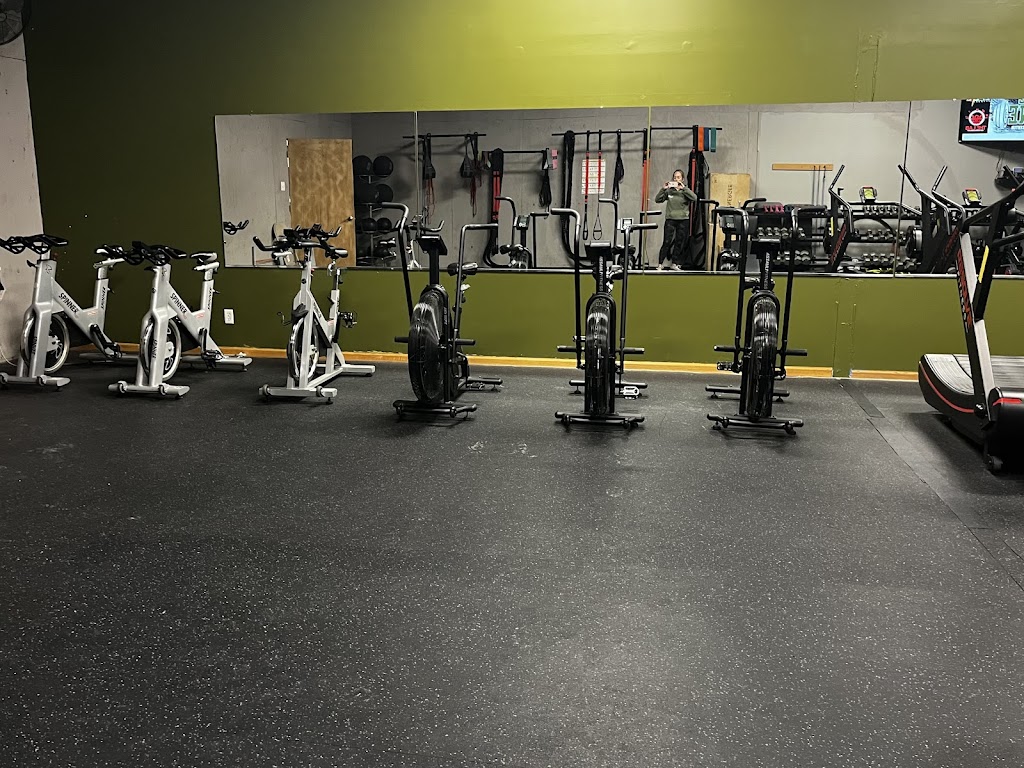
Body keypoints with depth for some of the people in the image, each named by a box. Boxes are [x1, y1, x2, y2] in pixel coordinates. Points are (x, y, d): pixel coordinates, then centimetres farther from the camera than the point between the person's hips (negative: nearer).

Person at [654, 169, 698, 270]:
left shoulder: (685, 191, 4)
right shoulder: (669, 191, 4)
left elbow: (695, 198, -13)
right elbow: (657, 199, -1)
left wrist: (684, 188, -19)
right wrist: (663, 189, -13)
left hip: (683, 220, 1)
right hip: (670, 219, -1)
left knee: (679, 243, 7)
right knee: (667, 242, -7)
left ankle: (674, 263, 17)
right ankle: (660, 264, -3)